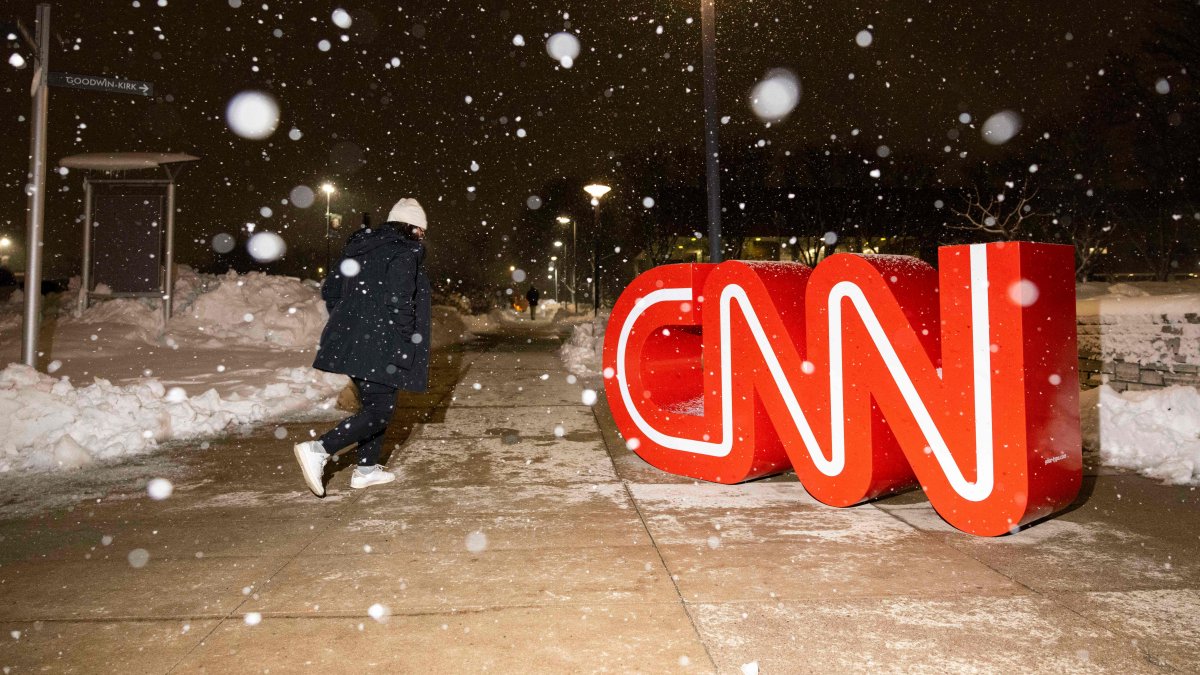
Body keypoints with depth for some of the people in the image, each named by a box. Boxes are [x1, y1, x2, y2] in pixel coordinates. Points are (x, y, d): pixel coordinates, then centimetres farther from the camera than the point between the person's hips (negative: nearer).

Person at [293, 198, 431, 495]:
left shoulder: (360, 247, 15)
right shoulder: (405, 253, -9)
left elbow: (329, 290, 16)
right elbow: (399, 301, -20)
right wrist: (410, 338, -11)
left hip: (350, 341, 9)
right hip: (380, 346, -9)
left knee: (374, 403, 18)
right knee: (380, 410, -4)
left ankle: (366, 469, 23)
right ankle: (319, 449, -16)